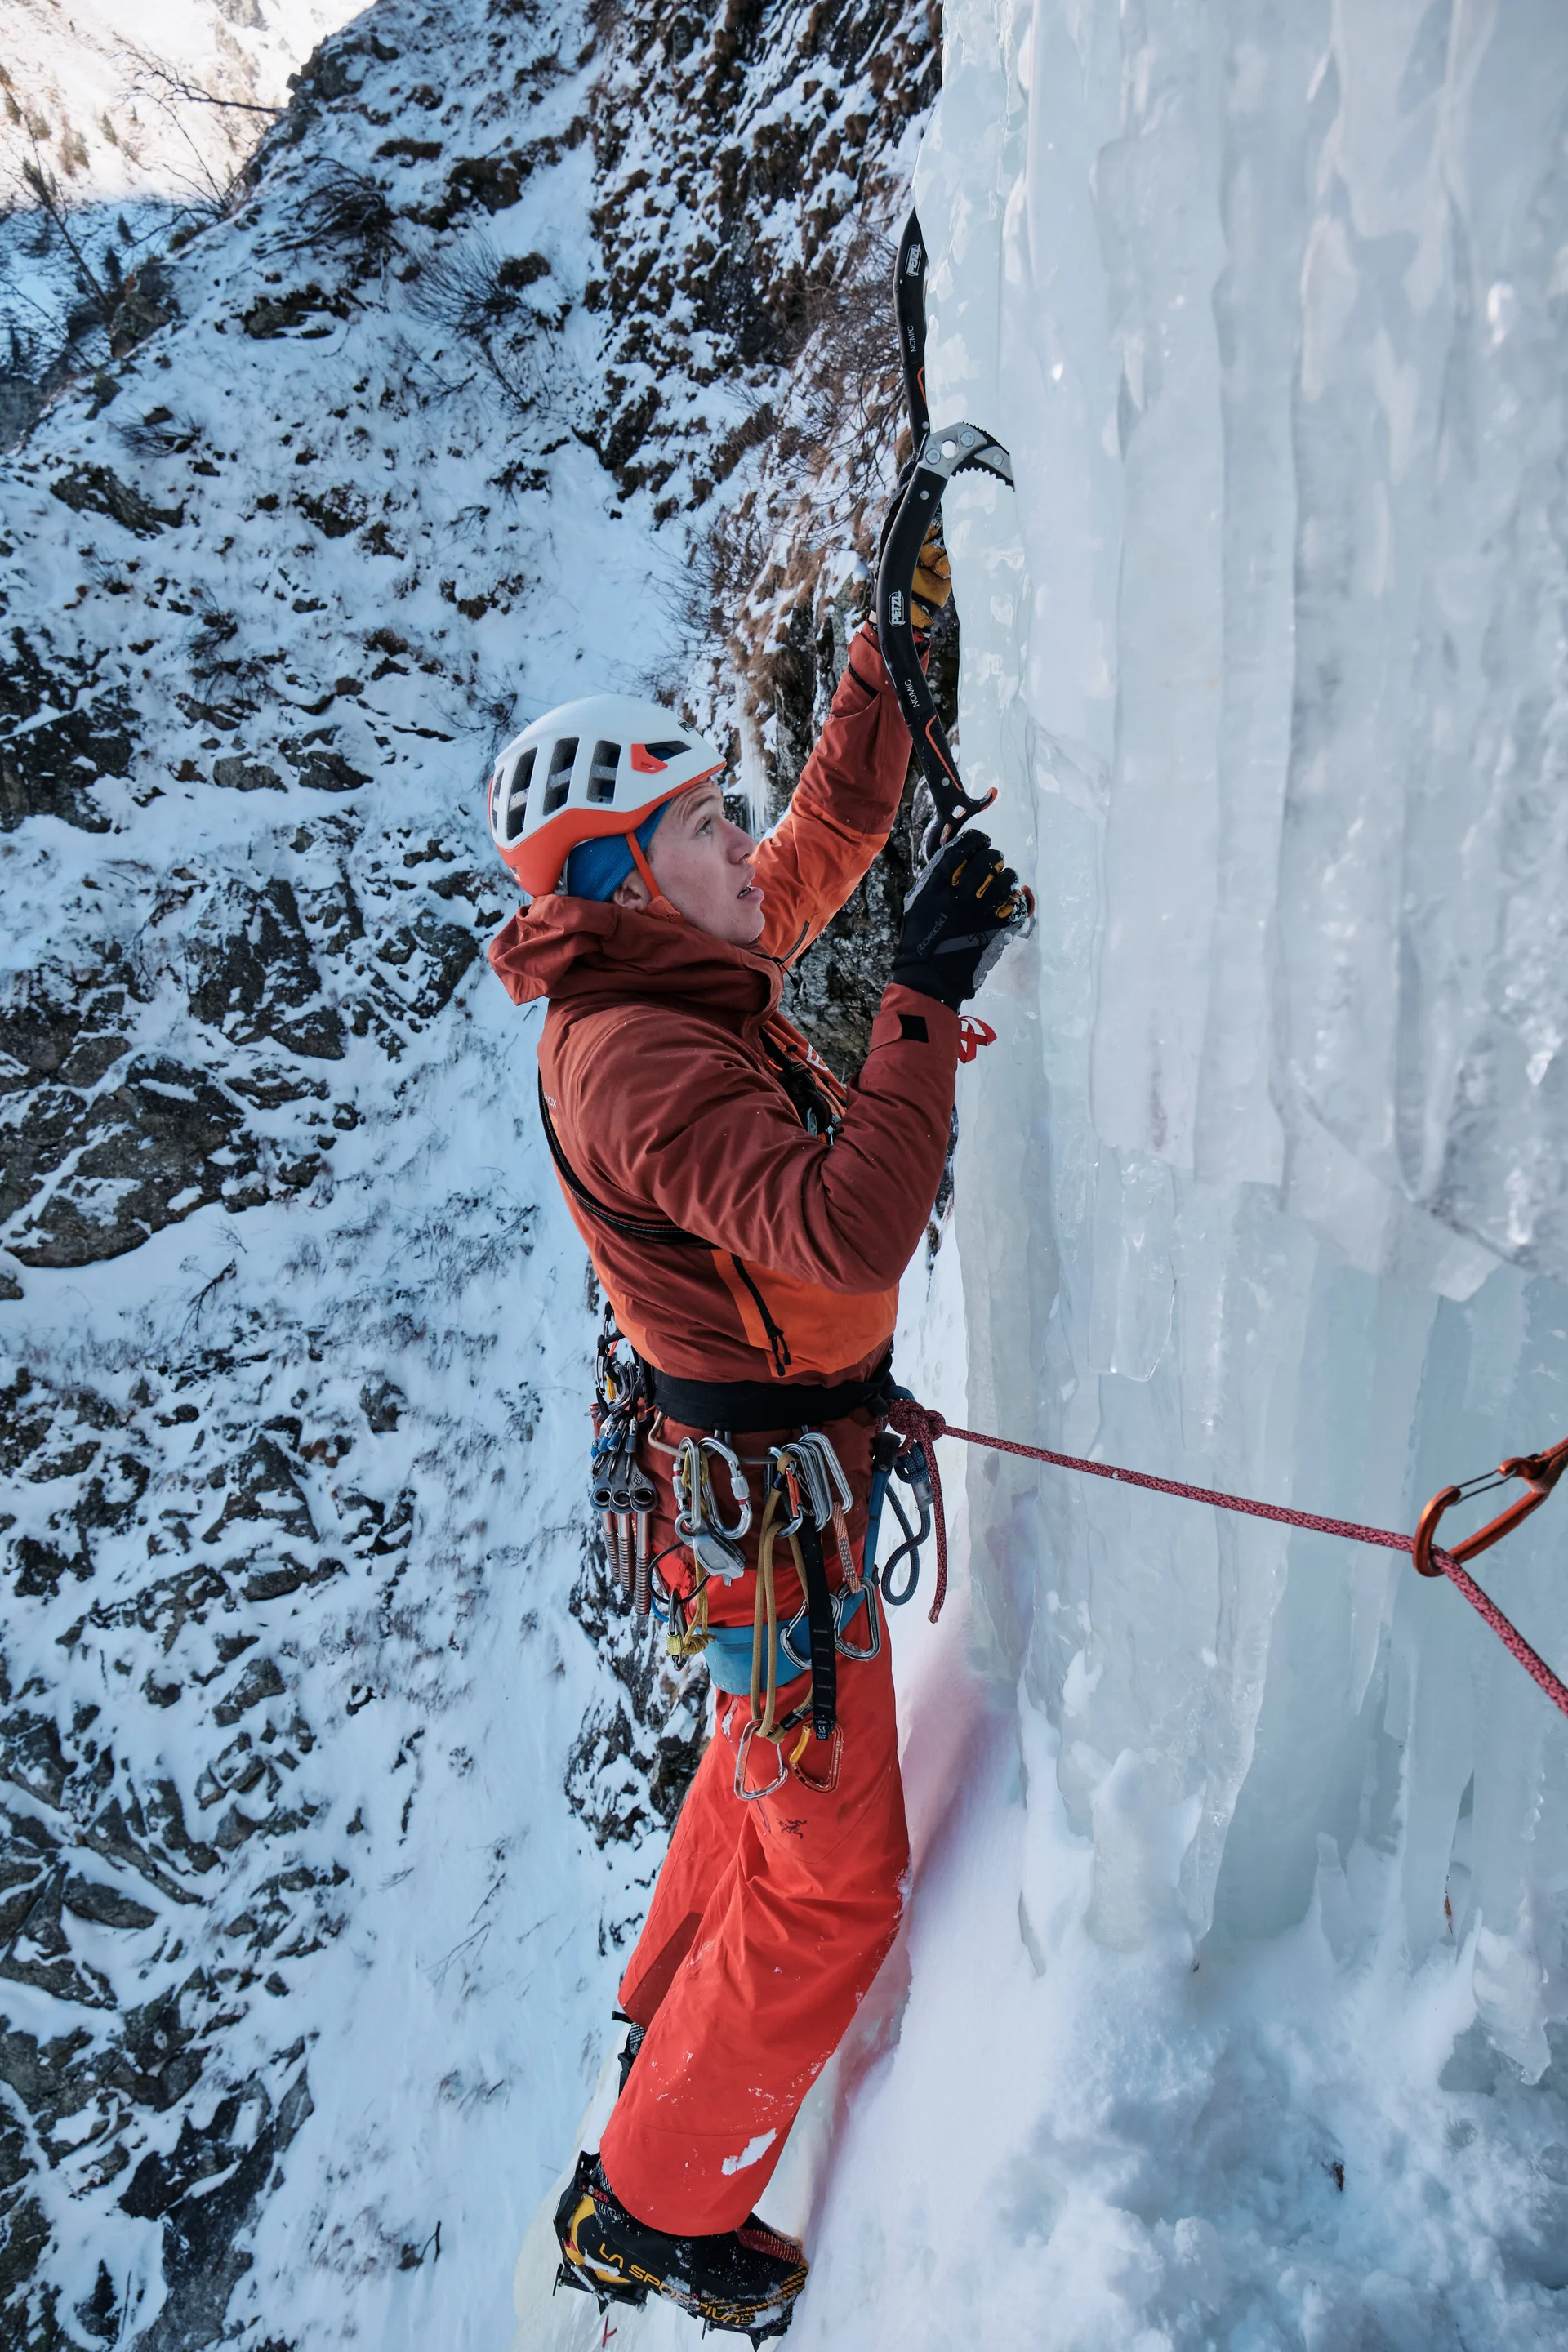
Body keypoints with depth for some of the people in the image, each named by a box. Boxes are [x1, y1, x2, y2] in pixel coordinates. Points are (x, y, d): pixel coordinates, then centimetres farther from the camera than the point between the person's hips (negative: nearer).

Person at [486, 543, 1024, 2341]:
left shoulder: (687, 976, 1)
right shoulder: (631, 1058, -28)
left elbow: (834, 822, 12)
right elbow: (851, 1228, -41)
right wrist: (926, 999, -37)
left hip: (754, 1465, 10)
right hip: (770, 1498, -10)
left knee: (763, 1766, 30)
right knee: (831, 1885, 7)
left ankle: (673, 2022, 55)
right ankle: (648, 2208, 29)